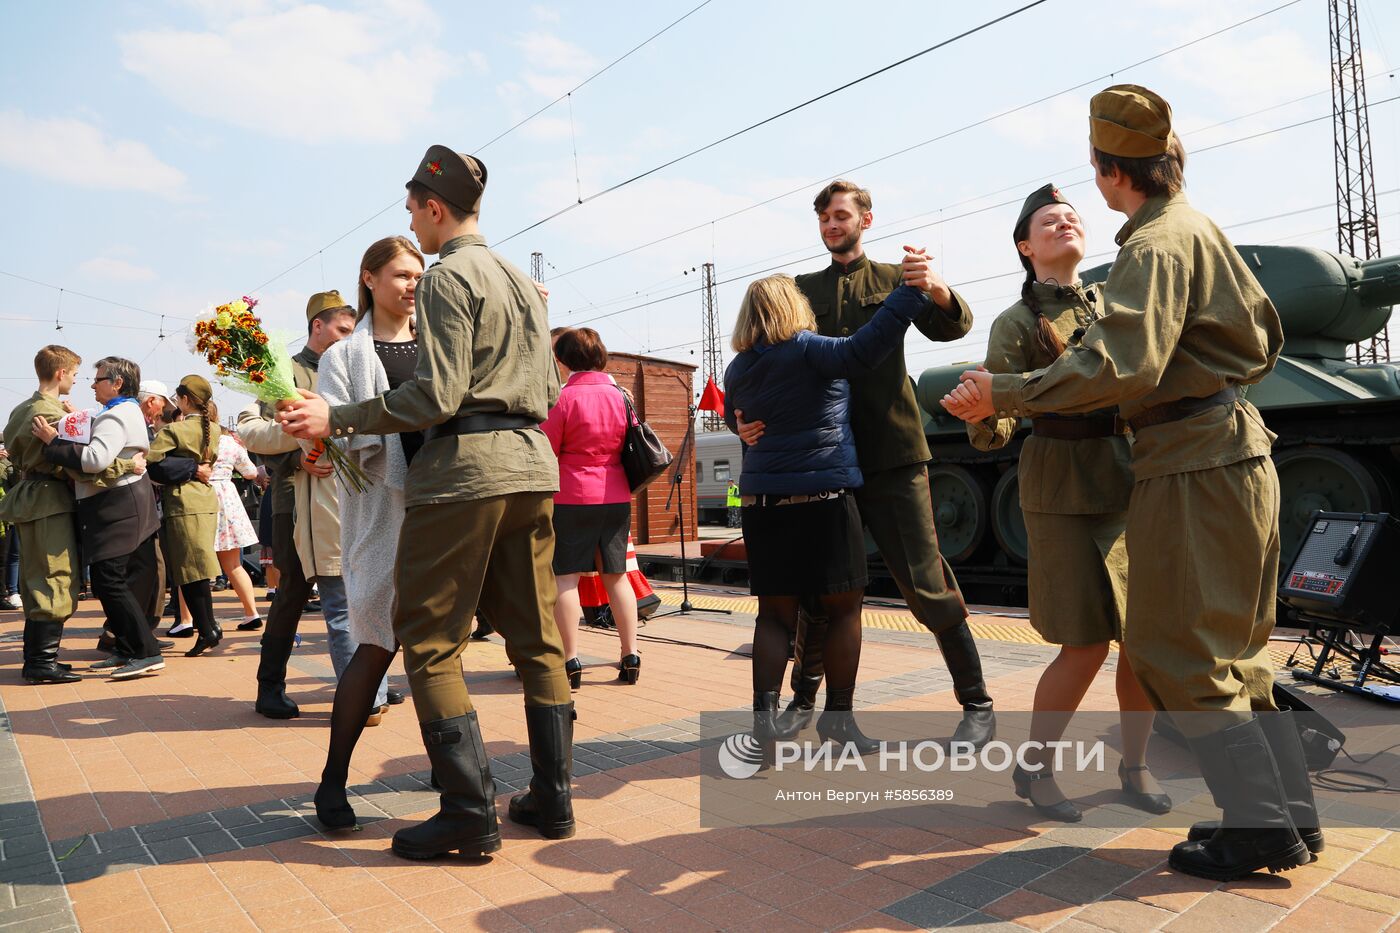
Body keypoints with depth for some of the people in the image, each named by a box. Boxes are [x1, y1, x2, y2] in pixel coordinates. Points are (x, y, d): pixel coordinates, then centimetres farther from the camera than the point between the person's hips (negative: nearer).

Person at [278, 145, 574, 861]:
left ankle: (470, 813, 0)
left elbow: (436, 394, -15)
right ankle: (551, 799, 16)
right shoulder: (525, 283, 21)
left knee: (429, 639, 0)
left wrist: (338, 420, -10)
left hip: (465, 467, -8)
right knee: (536, 636, 10)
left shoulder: (449, 276, -5)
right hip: (535, 465, 9)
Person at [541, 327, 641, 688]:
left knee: (565, 576, 1)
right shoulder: (619, 395, 6)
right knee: (615, 575, 11)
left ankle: (570, 661, -1)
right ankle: (630, 655, 13)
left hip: (572, 498, -5)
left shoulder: (563, 397, -9)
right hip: (617, 497, 5)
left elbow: (546, 452, -8)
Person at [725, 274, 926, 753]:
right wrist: (911, 289, -15)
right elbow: (864, 348, -22)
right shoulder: (808, 351, -9)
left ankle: (765, 712, 3)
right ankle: (838, 715, 12)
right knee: (844, 608, 8)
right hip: (823, 497, -5)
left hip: (761, 500, 5)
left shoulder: (737, 371, 8)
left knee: (774, 613, 11)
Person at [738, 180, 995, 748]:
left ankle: (977, 705, 9)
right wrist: (746, 417, -9)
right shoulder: (802, 291, 15)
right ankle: (804, 698, 25)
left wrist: (938, 291, -29)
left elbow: (950, 327, -5)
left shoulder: (892, 279, 9)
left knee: (926, 583, -5)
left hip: (891, 456, -2)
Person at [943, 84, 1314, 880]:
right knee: (1230, 649, 15)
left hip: (1194, 463, -10)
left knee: (1180, 651, -2)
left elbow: (1122, 366, -29)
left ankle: (1258, 827, 5)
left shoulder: (1158, 245, -14)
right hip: (1232, 448, 10)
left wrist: (1004, 395, -26)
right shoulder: (1203, 230, 16)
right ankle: (1292, 815, 22)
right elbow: (1265, 338, 22)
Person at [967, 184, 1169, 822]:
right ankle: (1034, 769, 17)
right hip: (1065, 487, -4)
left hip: (1134, 478, 5)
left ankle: (1135, 764, 27)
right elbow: (993, 431, -13)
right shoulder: (1017, 323, -2)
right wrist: (984, 417, -34)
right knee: (1086, 646, -4)